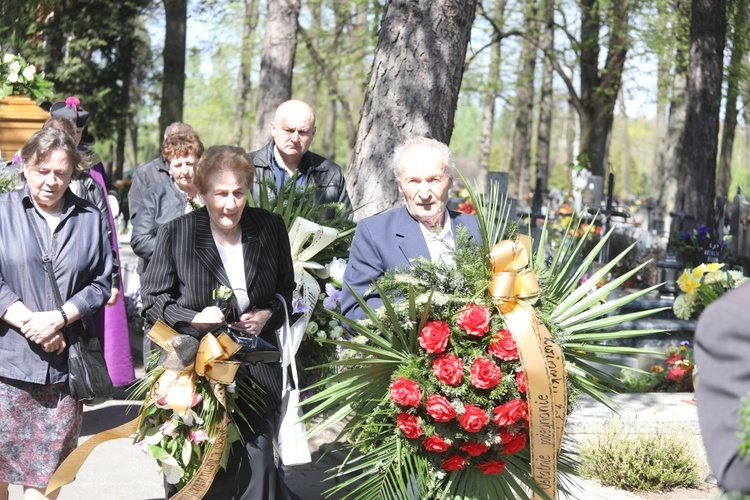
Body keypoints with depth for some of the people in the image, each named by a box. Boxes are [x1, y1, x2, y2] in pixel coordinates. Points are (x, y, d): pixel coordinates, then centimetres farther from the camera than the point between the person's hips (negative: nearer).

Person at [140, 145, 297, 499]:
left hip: (258, 372, 2)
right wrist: (193, 320, -15)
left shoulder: (270, 228, 3)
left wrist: (267, 315, -5)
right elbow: (152, 300, 1)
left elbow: (287, 290, 16)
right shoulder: (175, 234, -5)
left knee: (258, 465, -2)